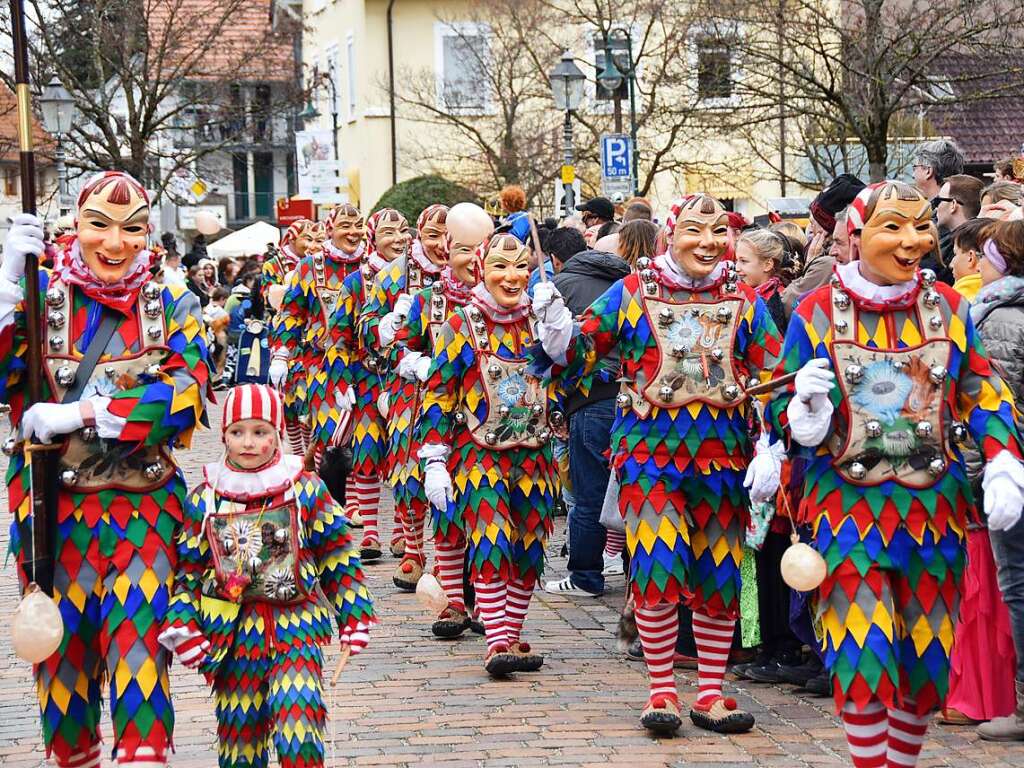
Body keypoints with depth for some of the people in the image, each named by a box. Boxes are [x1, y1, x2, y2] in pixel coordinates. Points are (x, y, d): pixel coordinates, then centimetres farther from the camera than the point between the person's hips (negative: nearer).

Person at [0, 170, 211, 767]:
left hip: (143, 505, -1)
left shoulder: (173, 307, 3)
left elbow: (186, 398, -12)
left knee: (138, 640, -13)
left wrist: (77, 414, -20)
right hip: (53, 506, 1)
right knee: (61, 645, 8)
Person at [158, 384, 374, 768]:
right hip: (232, 630, 2)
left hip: (295, 624, -2)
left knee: (297, 707, -21)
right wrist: (180, 623, -3)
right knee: (238, 723, 7)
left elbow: (338, 557, 8)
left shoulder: (307, 490, 2)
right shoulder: (205, 499, 5)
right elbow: (187, 568, 9)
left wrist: (354, 616, 6)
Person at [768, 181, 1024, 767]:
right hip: (849, 505, -3)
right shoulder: (817, 312, -5)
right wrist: (807, 407, -22)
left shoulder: (949, 307, 2)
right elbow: (785, 413, 1)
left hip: (933, 505, 3)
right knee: (862, 657, -9)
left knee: (926, 656, 11)